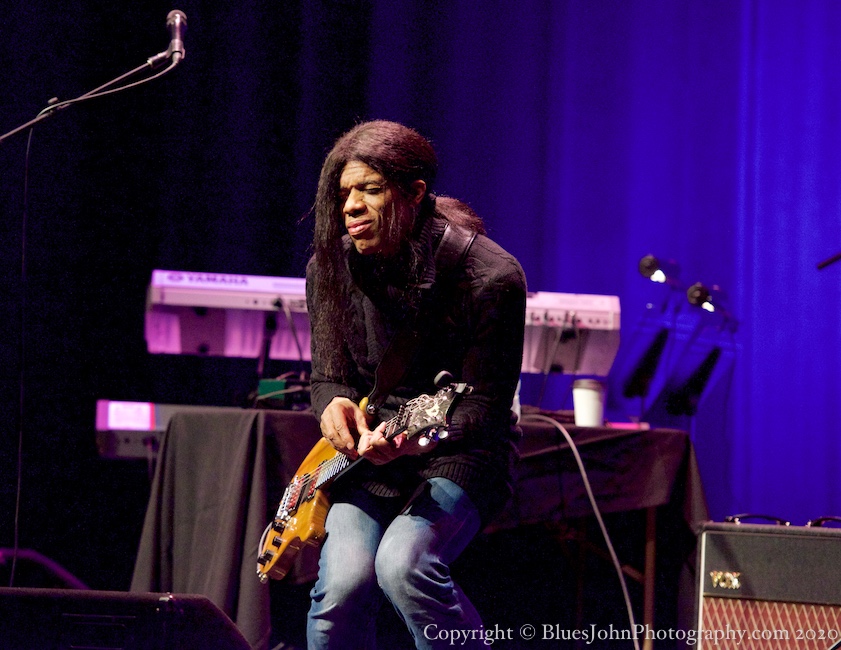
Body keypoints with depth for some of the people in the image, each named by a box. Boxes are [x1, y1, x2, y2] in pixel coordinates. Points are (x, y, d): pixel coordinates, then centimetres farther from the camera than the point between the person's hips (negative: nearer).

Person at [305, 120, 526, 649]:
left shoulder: (490, 278, -16)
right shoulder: (331, 268, 0)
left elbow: (483, 408, -14)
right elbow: (327, 377, 9)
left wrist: (414, 439, -33)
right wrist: (334, 404, -17)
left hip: (457, 454, -4)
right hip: (365, 452, 4)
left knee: (404, 564, -33)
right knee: (344, 582, -24)